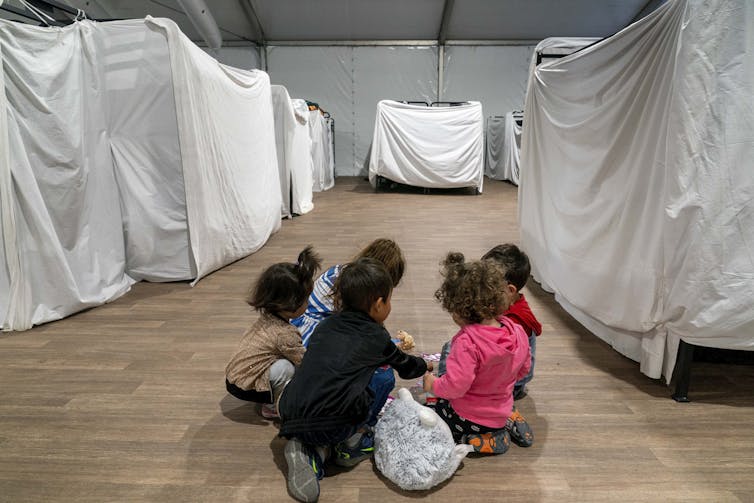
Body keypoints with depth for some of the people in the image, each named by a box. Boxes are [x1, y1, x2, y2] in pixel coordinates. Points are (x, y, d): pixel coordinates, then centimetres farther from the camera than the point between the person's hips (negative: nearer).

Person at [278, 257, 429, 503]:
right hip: (334, 425, -4)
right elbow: (406, 367, 22)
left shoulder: (325, 325, 16)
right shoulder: (377, 337, 4)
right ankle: (351, 441, 12)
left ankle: (310, 448, 9)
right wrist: (426, 365, 45)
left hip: (290, 423, 4)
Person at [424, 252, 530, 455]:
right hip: (501, 412, 7)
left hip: (469, 417, -7)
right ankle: (504, 424, 15)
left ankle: (471, 440, -1)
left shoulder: (467, 342, -32)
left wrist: (433, 384, -12)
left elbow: (456, 385, -32)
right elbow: (523, 369, 5)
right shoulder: (517, 332, -10)